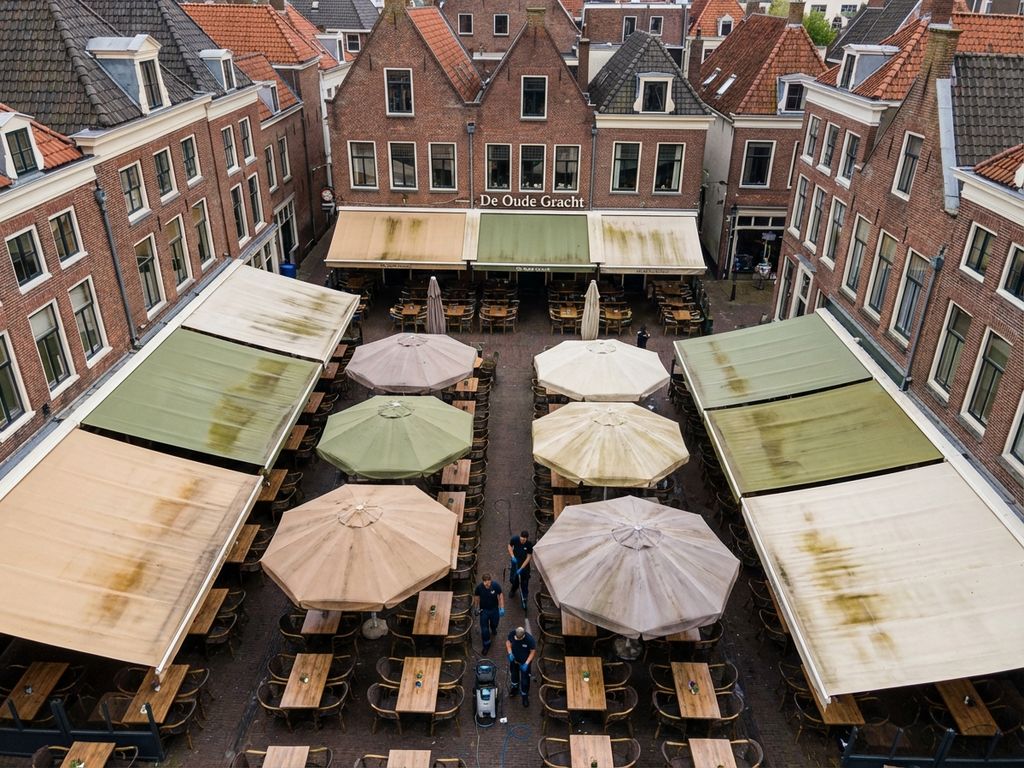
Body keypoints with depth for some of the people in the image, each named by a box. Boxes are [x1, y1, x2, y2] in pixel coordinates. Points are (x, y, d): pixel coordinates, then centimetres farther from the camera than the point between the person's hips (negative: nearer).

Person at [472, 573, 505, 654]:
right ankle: (486, 645, 27)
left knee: (494, 623, 27)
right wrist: (476, 608, 5)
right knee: (484, 629, 3)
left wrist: (502, 608, -19)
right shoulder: (479, 587, -25)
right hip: (484, 610, -1)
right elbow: (477, 597, -7)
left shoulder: (496, 585, -27)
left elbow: (500, 595, -15)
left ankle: (493, 629, 64)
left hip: (494, 609, 1)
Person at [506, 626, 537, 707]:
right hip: (514, 659, 3)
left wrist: (526, 663, -26)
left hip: (524, 662, -3)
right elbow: (508, 642, -7)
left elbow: (533, 651, -21)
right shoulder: (512, 634, -27)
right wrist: (510, 653, -22)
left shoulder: (530, 639, -36)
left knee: (525, 680, 13)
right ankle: (515, 686, 61)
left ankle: (525, 695, 41)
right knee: (513, 674, 30)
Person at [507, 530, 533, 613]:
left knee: (524, 583, 0)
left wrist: (521, 568, -21)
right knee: (513, 579, 11)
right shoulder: (514, 539, -20)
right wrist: (512, 556, -15)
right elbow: (510, 546, 0)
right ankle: (514, 589, 47)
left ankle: (524, 600, 12)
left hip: (525, 564, -2)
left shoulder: (529, 544, -24)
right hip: (515, 562, 2)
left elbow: (529, 557, -17)